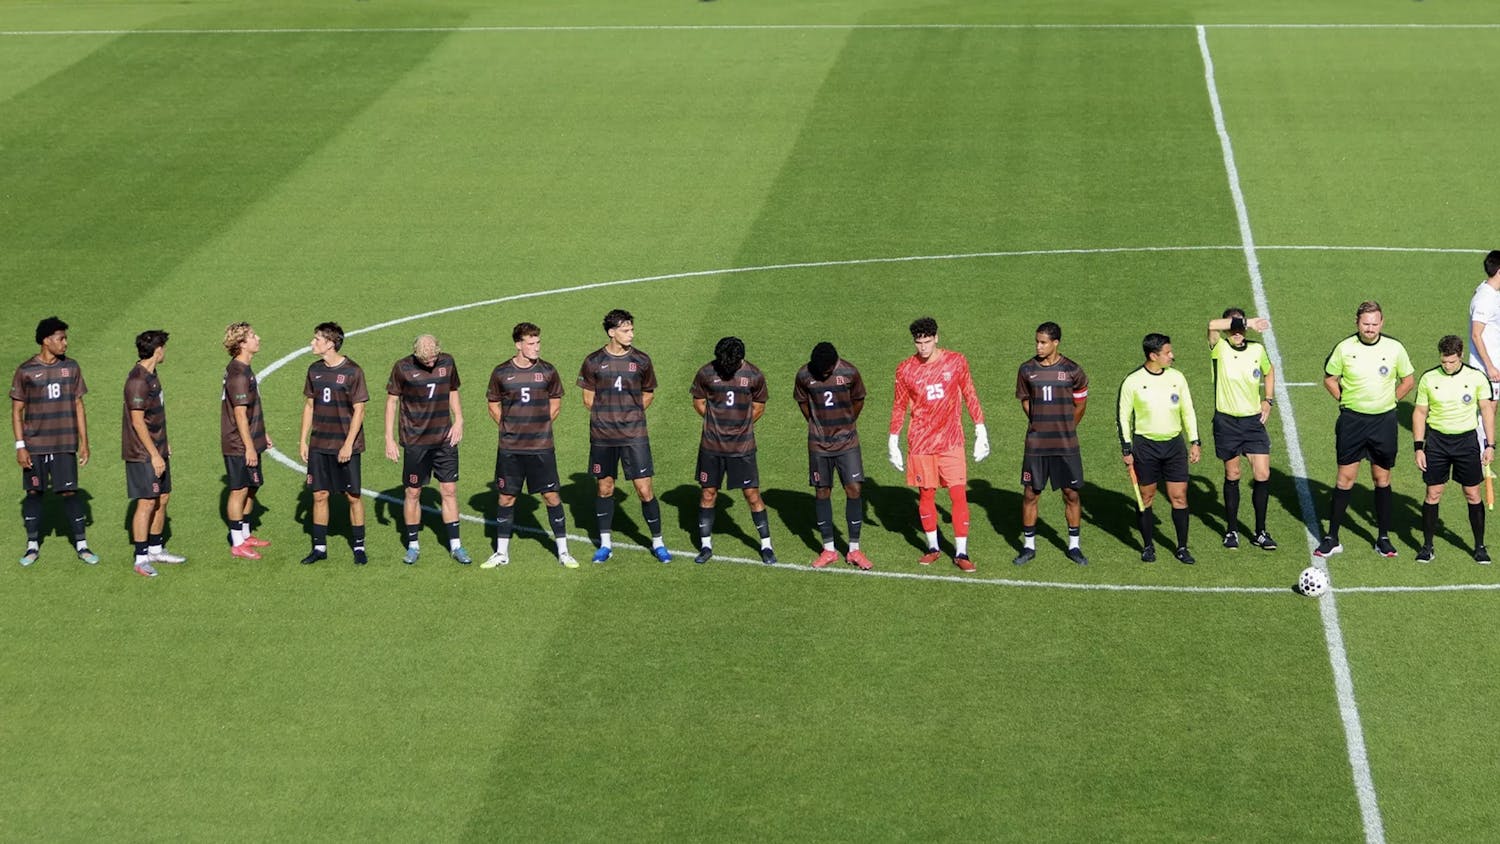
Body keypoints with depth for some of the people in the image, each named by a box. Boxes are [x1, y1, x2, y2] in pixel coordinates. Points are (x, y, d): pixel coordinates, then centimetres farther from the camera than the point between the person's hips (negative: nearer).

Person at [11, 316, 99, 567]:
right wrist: (20, 446, -6)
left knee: (69, 492, -1)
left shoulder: (71, 367, 4)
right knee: (34, 492, 5)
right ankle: (33, 546, 16)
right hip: (34, 445, -1)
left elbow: (78, 406, 9)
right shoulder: (26, 371, -3)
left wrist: (84, 443, 6)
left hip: (64, 445, 1)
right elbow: (17, 410, 0)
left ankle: (81, 545, 6)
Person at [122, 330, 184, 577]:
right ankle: (141, 559, -2)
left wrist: (163, 445, 24)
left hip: (156, 449, 10)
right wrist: (154, 454, -20)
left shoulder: (151, 376, 11)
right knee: (146, 503, -7)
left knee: (162, 499, 14)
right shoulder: (137, 380, -20)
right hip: (142, 454, -10)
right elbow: (138, 421, -21)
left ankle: (156, 549, 25)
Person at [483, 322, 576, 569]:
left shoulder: (548, 371, -1)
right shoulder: (501, 373, -2)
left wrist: (540, 426, 4)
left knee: (551, 496, 0)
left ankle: (563, 551, 10)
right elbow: (493, 405, 9)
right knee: (506, 497, 7)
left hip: (542, 447, 0)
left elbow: (556, 403, 11)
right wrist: (509, 428, 2)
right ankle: (502, 553, 18)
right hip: (510, 448, 0)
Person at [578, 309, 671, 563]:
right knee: (604, 489, 9)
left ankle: (657, 542, 10)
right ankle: (605, 543, 22)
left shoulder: (641, 360, 1)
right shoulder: (594, 361, -1)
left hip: (634, 435, 0)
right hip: (602, 436, 1)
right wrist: (607, 416, 3)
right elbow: (588, 398, 8)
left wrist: (630, 415, 6)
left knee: (644, 490, -3)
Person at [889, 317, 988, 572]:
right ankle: (933, 548, 21)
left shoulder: (956, 362, -1)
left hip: (951, 442, -1)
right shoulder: (906, 369, 0)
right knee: (926, 495, 6)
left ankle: (961, 553, -3)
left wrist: (980, 432, 6)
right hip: (920, 443, 1)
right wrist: (893, 443, 8)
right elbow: (899, 407, 8)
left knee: (958, 494, -6)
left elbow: (970, 397, 7)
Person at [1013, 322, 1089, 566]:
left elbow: (1080, 403, 7)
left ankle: (1074, 546, 16)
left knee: (1071, 494, 3)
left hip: (1066, 445, -1)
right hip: (1036, 444, 1)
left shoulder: (1072, 371, -5)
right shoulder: (1027, 370, -1)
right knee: (1030, 493, 3)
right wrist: (1039, 425, 8)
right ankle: (1028, 546, 15)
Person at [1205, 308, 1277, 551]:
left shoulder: (1257, 349, 3)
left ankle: (1260, 533, 9)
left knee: (1263, 474, -3)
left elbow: (1269, 372, 23)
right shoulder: (1220, 348, -8)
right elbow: (1212, 325, -29)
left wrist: (1268, 400, 11)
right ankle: (1231, 530, 21)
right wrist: (1248, 322, -27)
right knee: (1232, 475, 6)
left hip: (1253, 420, 2)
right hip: (1226, 421, -2)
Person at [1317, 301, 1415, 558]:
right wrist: (1345, 401, 0)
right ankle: (1332, 538, 6)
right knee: (1345, 479, 0)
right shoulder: (1345, 348, -6)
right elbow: (1329, 379, 8)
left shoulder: (1394, 348, -3)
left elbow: (1408, 380, 10)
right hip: (1352, 419, -1)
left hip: (1384, 421, 1)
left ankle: (1383, 537, 19)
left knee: (1382, 479, 8)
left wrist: (1389, 401, 4)